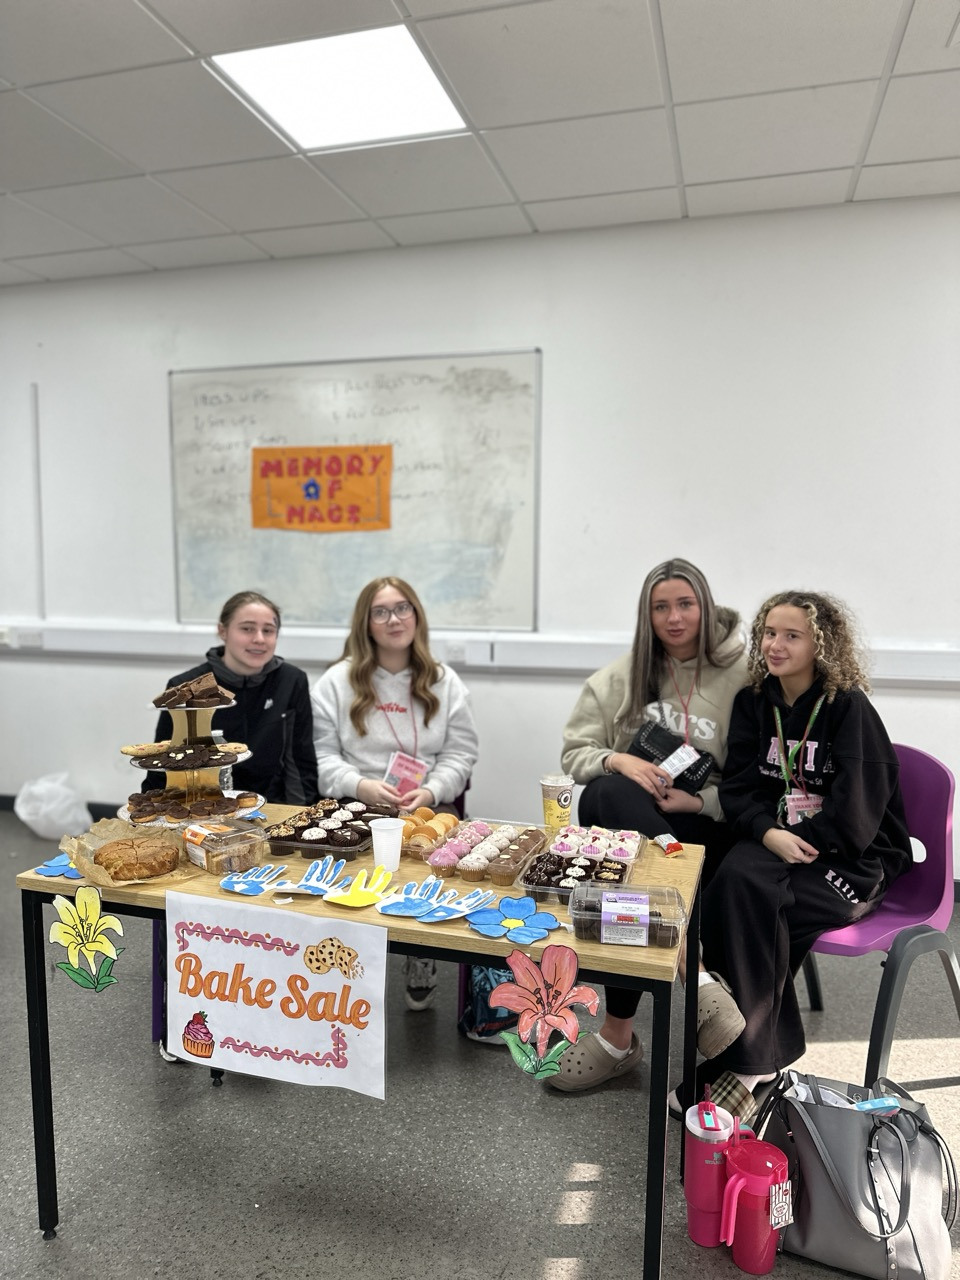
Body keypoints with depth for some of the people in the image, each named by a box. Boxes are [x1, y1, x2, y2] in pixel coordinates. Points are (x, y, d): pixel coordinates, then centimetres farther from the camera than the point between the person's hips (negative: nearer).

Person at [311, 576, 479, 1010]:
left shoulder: (445, 682, 11)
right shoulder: (337, 681, 7)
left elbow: (460, 754, 7)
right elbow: (320, 754, 1)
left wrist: (429, 792, -13)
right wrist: (361, 787, -17)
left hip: (428, 808, 1)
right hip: (354, 807, 0)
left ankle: (422, 965, -2)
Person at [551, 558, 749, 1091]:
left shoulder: (743, 676, 1)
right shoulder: (622, 676, 13)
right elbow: (574, 753, 10)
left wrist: (699, 801, -18)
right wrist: (618, 760, -12)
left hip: (708, 824, -3)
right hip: (629, 817, 4)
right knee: (607, 794, -36)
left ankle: (619, 1035, -23)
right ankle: (697, 978, -39)